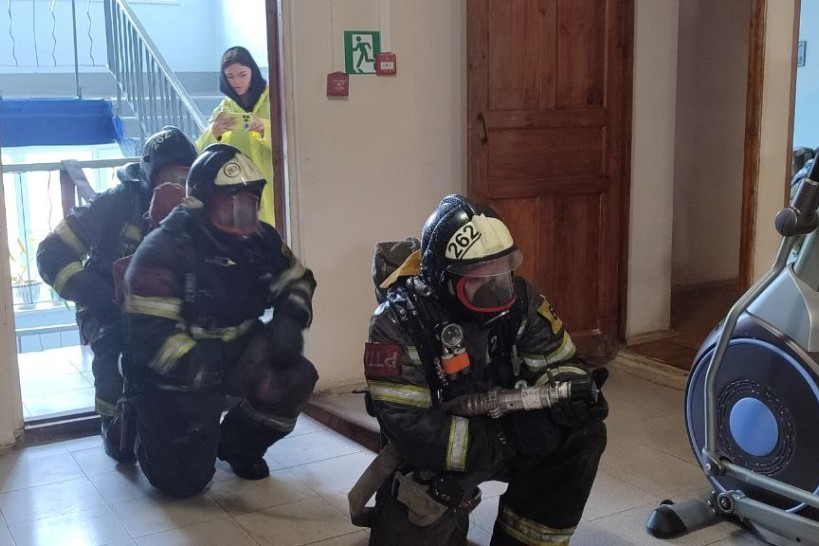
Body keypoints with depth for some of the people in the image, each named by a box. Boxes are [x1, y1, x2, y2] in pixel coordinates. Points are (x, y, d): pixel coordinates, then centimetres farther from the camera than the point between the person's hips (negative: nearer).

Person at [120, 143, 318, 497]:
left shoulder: (259, 239, -4)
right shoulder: (163, 252, -23)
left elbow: (296, 280, 11)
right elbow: (150, 337, -27)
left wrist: (290, 319, -10)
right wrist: (215, 369, -34)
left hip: (238, 349, 5)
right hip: (179, 372, -5)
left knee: (295, 378, -21)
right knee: (184, 481, -5)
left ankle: (238, 445, 9)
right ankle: (142, 424, 29)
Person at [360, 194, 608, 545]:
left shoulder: (517, 298, -12)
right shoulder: (400, 323, -25)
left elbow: (557, 361, -2)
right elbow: (411, 433, -29)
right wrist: (508, 437, -32)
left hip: (504, 434, 4)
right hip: (430, 457, -4)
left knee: (583, 434, -17)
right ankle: (446, 515, 15)